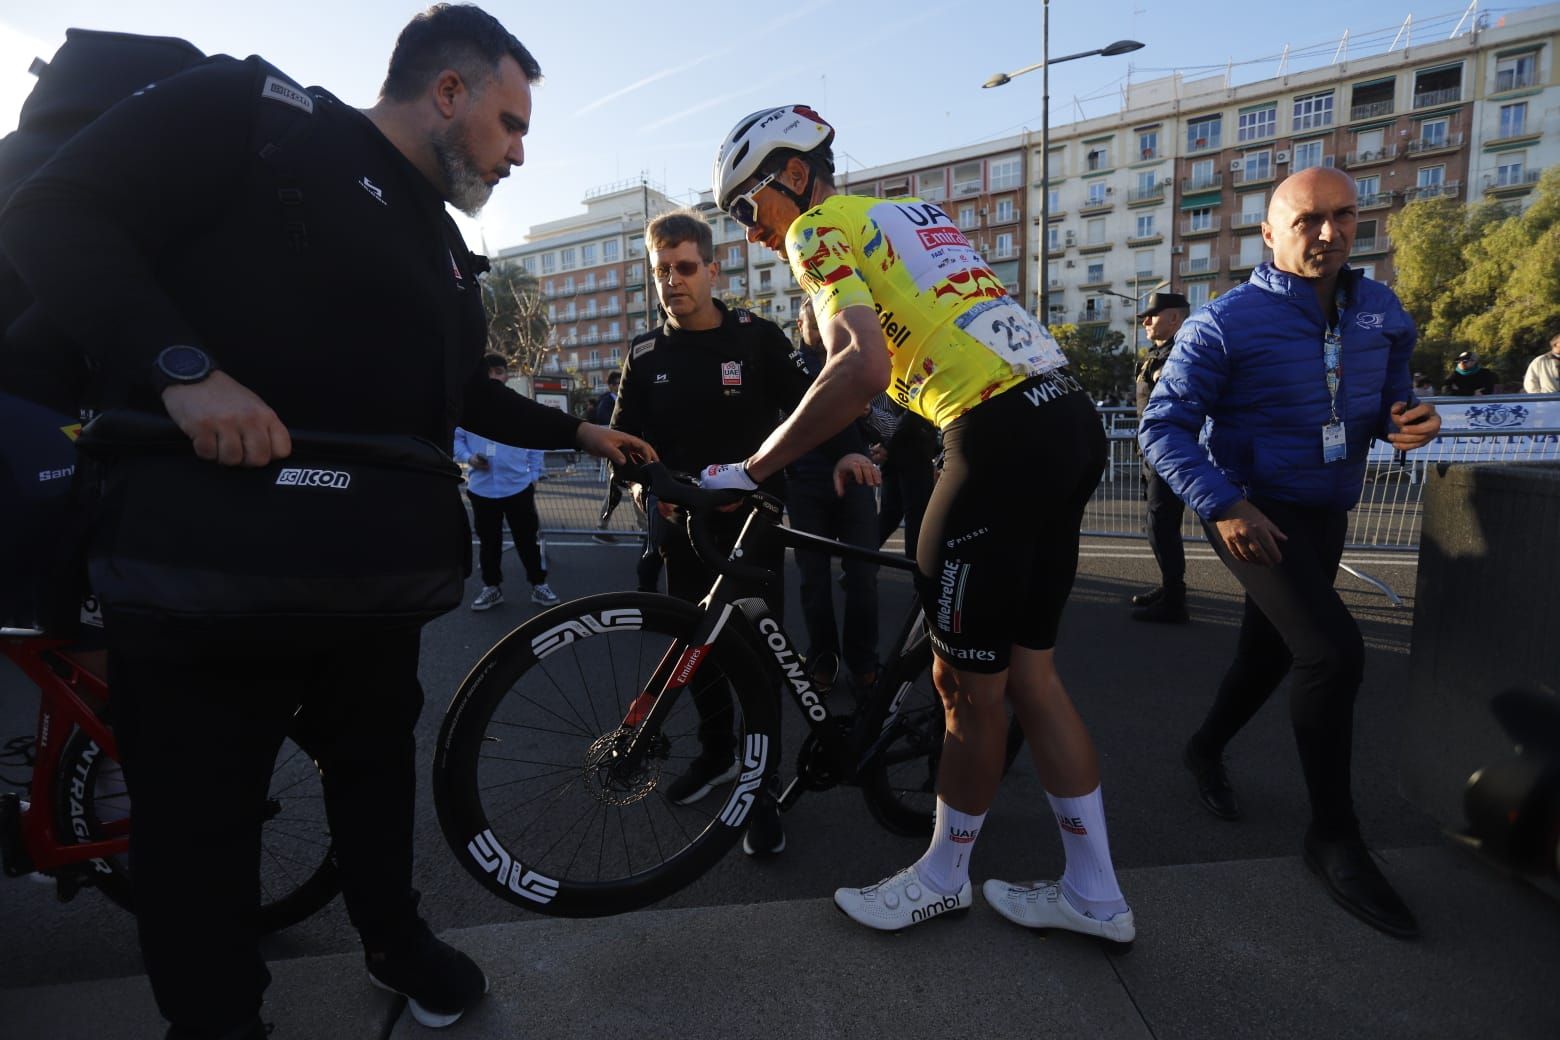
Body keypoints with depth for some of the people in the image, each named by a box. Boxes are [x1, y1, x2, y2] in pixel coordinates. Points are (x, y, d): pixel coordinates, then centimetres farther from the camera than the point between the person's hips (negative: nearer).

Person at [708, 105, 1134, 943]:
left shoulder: (820, 227, -1)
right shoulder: (913, 213, 26)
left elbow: (863, 366, -19)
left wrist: (752, 470, -14)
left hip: (1004, 435, -9)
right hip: (1071, 418, 9)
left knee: (968, 683, 5)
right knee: (1026, 669, 14)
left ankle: (942, 878, 26)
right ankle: (1093, 893, 26)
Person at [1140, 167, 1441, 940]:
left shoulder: (1382, 313, 4)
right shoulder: (1226, 323, -15)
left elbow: (1388, 400, 14)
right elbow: (1163, 428, -17)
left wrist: (1410, 420, -10)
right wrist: (1223, 504, -27)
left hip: (1325, 516, 7)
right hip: (1253, 514, -7)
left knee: (1269, 652, 18)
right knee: (1333, 649, -21)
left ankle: (1206, 751, 44)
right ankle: (1334, 835, -5)